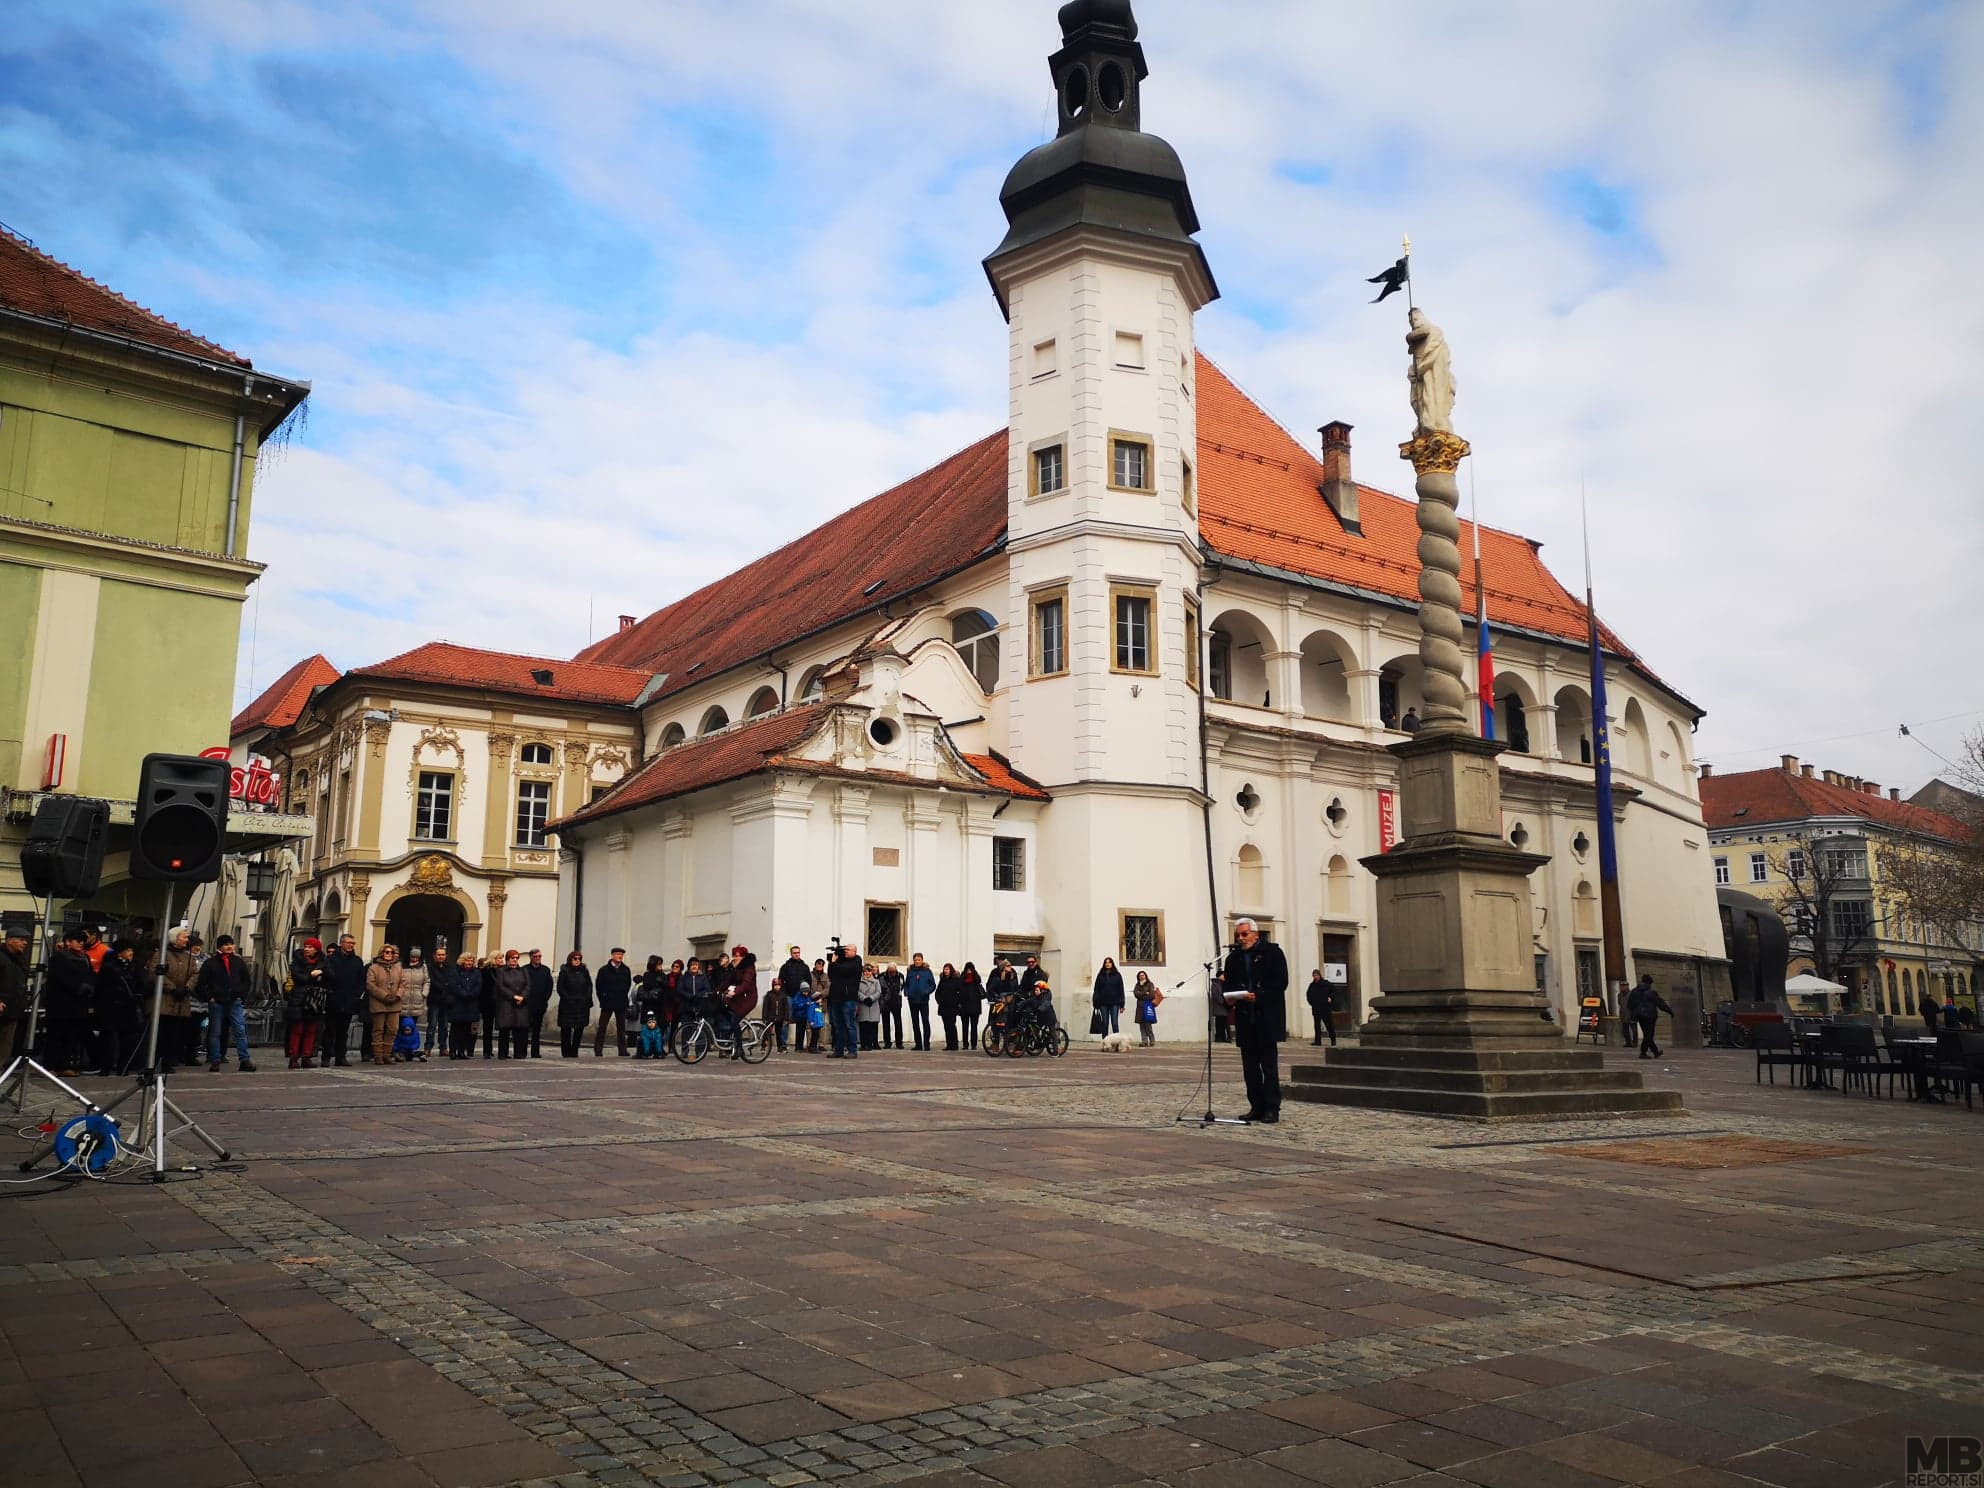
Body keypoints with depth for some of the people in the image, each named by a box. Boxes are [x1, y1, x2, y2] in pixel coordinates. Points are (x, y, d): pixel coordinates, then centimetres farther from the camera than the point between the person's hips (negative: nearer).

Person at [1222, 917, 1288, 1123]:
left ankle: (1272, 1109, -1)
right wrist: (1229, 995, -10)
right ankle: (1256, 1106, 13)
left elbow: (1281, 982, -8)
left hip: (1268, 1018, -5)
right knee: (1250, 1065, 6)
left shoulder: (1272, 952, 0)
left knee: (1269, 1065, -4)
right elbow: (1228, 984, 12)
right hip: (1245, 1019, 5)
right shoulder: (1233, 958, 14)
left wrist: (1258, 995, -17)